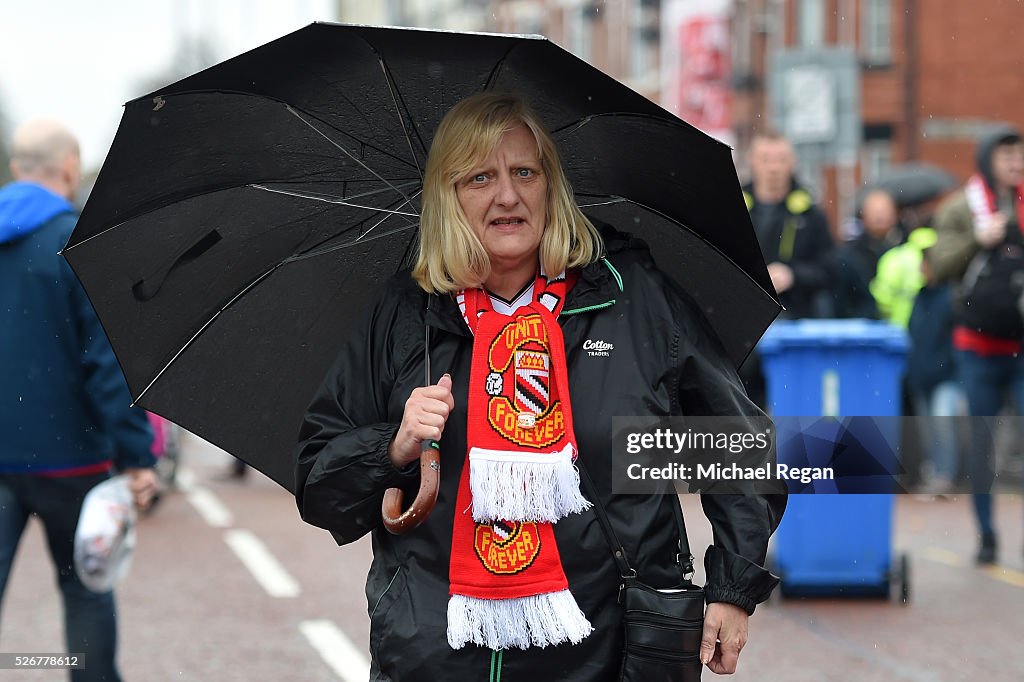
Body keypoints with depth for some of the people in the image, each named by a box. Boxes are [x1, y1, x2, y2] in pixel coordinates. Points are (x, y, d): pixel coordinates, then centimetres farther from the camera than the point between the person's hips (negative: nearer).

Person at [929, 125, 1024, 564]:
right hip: (978, 343, -1)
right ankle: (986, 535, 15)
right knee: (981, 440, 6)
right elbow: (940, 265, -3)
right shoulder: (959, 209, 3)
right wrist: (979, 240, -15)